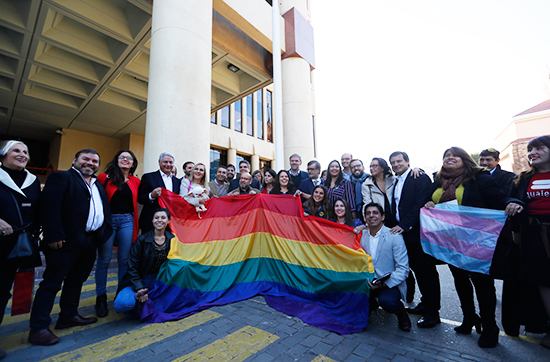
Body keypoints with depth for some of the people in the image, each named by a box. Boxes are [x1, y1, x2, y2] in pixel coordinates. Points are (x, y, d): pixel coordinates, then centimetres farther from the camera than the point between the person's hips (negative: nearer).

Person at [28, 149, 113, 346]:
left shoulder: (98, 185, 18)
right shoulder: (61, 178, -4)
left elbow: (105, 210, 16)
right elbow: (49, 207, -15)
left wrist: (105, 232, 6)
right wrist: (55, 235, -21)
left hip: (90, 241, 7)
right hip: (66, 241, -7)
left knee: (76, 280, 17)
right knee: (52, 283, 3)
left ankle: (68, 316, 31)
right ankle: (38, 328, 15)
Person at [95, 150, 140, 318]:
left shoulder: (135, 182, 9)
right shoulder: (105, 177, 1)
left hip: (127, 221, 2)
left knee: (124, 259, 8)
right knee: (104, 259, 5)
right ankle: (101, 297, 23)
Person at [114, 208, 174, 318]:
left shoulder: (172, 239, -2)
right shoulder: (142, 240, -12)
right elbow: (132, 267, -11)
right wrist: (139, 288, -21)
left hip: (157, 280, 4)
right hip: (137, 281, -3)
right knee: (123, 303, -33)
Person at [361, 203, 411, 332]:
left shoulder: (394, 236, -11)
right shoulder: (362, 236, 3)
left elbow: (403, 268, -14)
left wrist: (384, 284, -25)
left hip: (391, 284, -4)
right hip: (369, 282, 5)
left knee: (386, 300, -35)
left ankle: (401, 313, 4)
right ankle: (372, 303, 18)